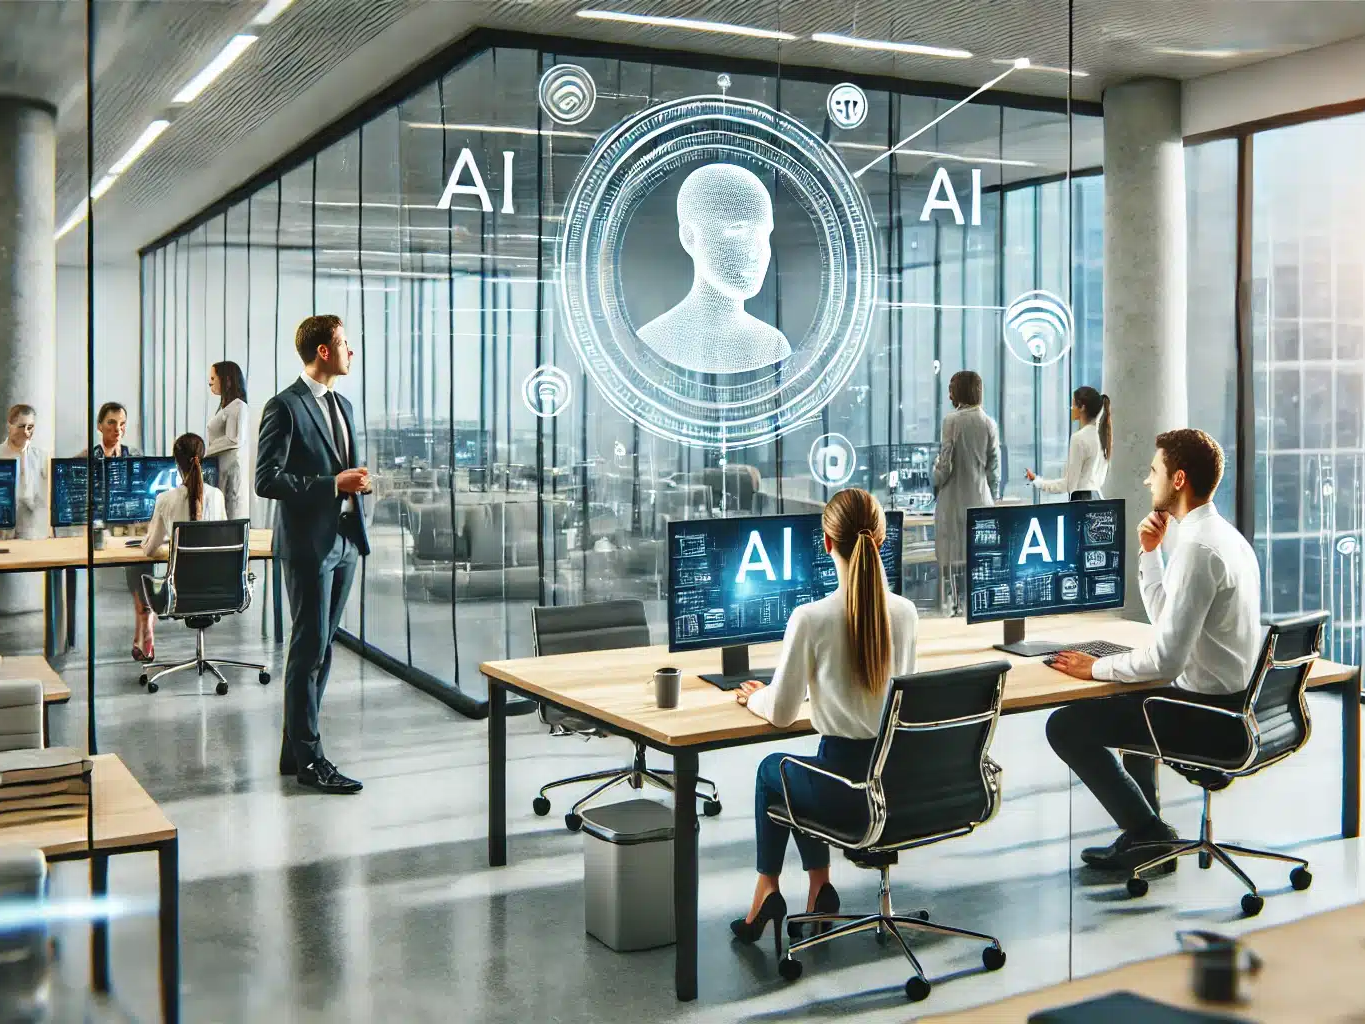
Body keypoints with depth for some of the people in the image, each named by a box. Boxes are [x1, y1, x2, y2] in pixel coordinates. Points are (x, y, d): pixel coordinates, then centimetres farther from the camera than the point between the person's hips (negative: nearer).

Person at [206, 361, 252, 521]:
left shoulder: (238, 406, -7)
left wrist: (204, 452, -9)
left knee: (232, 515, -8)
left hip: (232, 467, -8)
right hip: (220, 468, 8)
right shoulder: (224, 407, 18)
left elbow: (235, 440, -17)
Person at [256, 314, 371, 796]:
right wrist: (333, 483, -20)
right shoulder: (285, 407, -10)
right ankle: (307, 758, 3)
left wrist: (356, 482, 5)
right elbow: (266, 480, -16)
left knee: (321, 649, 11)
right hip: (308, 543, -8)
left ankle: (296, 748, 20)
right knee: (310, 650, -4)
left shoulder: (342, 405, 17)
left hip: (345, 540, 8)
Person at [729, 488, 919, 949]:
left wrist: (754, 697, 15)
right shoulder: (905, 612, -3)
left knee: (772, 769, 28)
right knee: (807, 772, 33)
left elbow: (781, 713, -7)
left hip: (848, 788, -5)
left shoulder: (811, 618, -17)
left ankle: (767, 891, 29)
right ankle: (818, 886, 28)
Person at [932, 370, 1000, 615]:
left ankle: (954, 601, 3)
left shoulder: (952, 420, -11)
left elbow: (945, 462, -11)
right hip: (980, 496, 4)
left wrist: (936, 484, 6)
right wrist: (993, 495, 13)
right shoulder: (989, 423, 1)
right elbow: (994, 465, 4)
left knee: (953, 550, 3)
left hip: (954, 496, -4)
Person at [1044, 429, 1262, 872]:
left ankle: (1151, 833, 4)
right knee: (1133, 698, 35)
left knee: (1066, 726, -7)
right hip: (1233, 701, 11)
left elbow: (1167, 657, -27)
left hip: (1205, 708, -11)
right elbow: (1168, 619, 18)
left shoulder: (1197, 546, -23)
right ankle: (1142, 834, 31)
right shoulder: (1224, 535, 10)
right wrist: (1150, 552, 10)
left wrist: (1097, 667, -13)